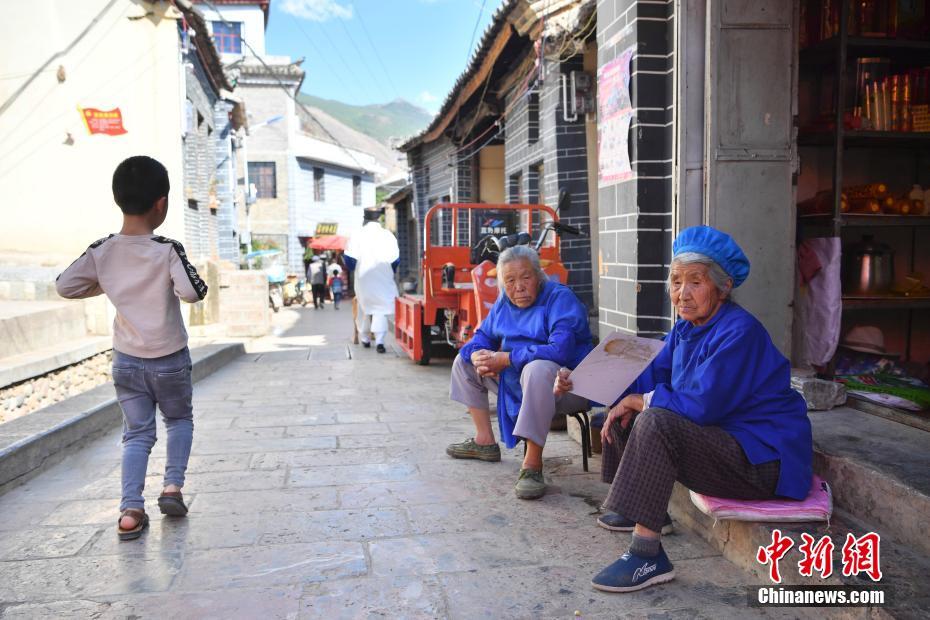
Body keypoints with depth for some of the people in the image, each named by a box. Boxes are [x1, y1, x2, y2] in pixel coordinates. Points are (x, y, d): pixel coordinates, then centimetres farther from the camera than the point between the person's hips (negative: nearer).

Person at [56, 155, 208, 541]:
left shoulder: (101, 251, -5)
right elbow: (193, 292, -27)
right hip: (170, 359, -3)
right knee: (179, 419, 21)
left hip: (126, 360, 3)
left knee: (137, 433, 11)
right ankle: (172, 486, 11)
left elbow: (64, 286, -1)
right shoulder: (168, 250, -18)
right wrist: (186, 277, -6)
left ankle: (130, 511, 1)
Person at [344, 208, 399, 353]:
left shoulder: (357, 236, -5)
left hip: (363, 278, 1)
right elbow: (395, 259, -3)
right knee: (381, 308, 1)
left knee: (364, 308, 16)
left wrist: (355, 269, 15)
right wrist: (390, 273, 15)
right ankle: (379, 340, -14)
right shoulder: (388, 235, -5)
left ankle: (364, 338, 27)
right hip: (383, 280, -1)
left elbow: (349, 258, -4)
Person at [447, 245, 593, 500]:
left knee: (536, 369, -41)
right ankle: (484, 442, 16)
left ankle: (533, 465, -34)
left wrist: (504, 359, -26)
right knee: (464, 360, 14)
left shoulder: (560, 298, -18)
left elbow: (561, 350, -32)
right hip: (514, 382, 9)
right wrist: (479, 356, -14)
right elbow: (482, 336, 14)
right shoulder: (504, 302, 6)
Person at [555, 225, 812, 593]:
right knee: (625, 415, 11)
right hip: (721, 438, 10)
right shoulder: (687, 328, 8)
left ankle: (648, 555, -28)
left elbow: (702, 405, -28)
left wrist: (639, 400, -16)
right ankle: (644, 511, 27)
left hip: (763, 458, -10)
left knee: (655, 422, -30)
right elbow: (652, 376, 9)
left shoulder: (739, 332, -22)